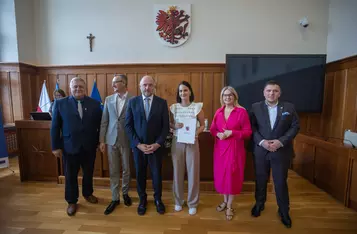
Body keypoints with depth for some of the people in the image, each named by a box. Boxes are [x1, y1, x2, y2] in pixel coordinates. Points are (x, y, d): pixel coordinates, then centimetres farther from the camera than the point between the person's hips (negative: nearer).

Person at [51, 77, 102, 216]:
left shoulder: (94, 104, -1)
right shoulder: (60, 103, -2)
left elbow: (100, 125, 2)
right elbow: (55, 127, -1)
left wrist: (100, 141, -1)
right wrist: (56, 146, -3)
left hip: (89, 146, 1)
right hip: (69, 146, -1)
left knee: (88, 173, 18)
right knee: (70, 176, 13)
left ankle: (88, 193, 42)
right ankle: (72, 201, 34)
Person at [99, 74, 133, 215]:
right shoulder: (108, 99, 6)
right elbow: (104, 121, 6)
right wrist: (102, 140, 4)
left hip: (127, 140, -3)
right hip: (111, 139, 3)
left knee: (126, 169, 13)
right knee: (113, 171, 11)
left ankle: (125, 193, 36)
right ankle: (115, 198, 26)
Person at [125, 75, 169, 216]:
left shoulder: (162, 103, -2)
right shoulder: (132, 102, 0)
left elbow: (165, 126, -3)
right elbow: (128, 125, -2)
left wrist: (158, 144, -12)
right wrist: (138, 144, -10)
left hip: (156, 146, 0)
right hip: (138, 146, 1)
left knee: (157, 174, 12)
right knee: (140, 174, 14)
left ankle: (158, 199, 37)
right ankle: (142, 199, 37)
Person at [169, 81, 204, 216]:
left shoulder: (197, 107, -4)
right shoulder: (173, 107, 1)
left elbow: (202, 125, 3)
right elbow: (169, 124, 8)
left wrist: (196, 132, -16)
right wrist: (175, 126, -13)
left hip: (192, 142, -1)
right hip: (177, 142, 2)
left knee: (193, 172, 6)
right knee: (178, 171, 11)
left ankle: (192, 203, 27)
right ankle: (178, 200, 33)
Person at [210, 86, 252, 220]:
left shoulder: (242, 111, -7)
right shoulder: (218, 112, 6)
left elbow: (248, 132, -7)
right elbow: (212, 129, 11)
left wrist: (232, 133, -19)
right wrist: (218, 134, -11)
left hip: (235, 148, -4)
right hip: (220, 148, 4)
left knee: (232, 175, 5)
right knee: (221, 174, 12)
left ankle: (229, 206, 25)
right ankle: (225, 201, 35)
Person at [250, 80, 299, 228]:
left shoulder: (289, 107, 1)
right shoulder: (255, 107, 0)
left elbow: (295, 127, -2)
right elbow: (252, 127, -4)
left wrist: (281, 141, -15)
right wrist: (261, 142, -17)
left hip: (281, 151, 0)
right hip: (260, 151, 1)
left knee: (281, 182, 11)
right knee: (260, 180, 16)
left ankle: (284, 211, 34)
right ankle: (259, 204, 39)